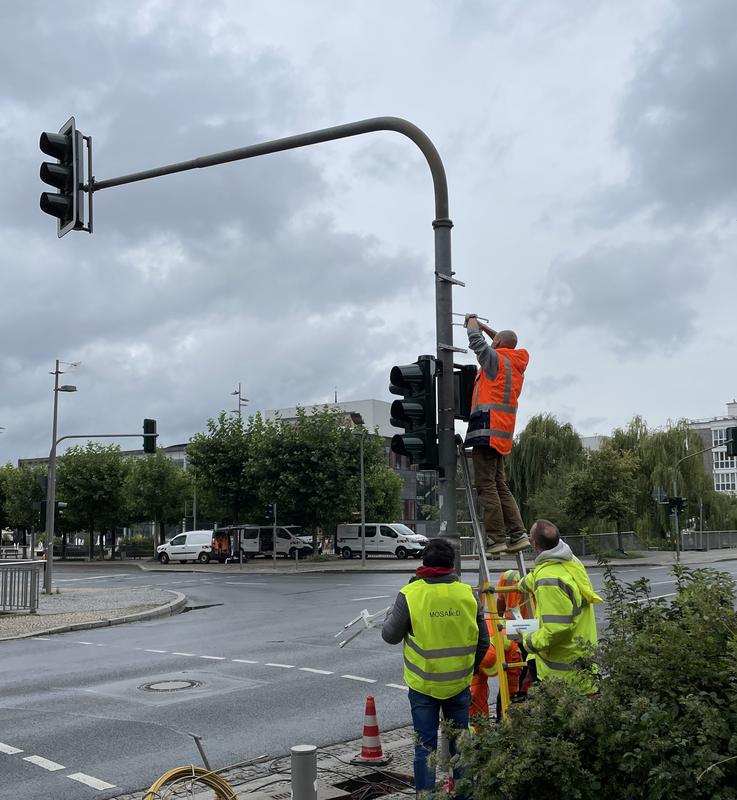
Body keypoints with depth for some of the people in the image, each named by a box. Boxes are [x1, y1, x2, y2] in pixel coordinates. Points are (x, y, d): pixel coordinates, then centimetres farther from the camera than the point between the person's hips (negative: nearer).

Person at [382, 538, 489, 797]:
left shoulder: (410, 595, -15)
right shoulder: (468, 593, -4)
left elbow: (390, 635, -6)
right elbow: (483, 641, 3)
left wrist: (391, 613, 14)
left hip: (423, 685, -3)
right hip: (460, 683, 3)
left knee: (425, 746, 9)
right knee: (460, 743, 18)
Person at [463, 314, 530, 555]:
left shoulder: (496, 359, -5)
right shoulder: (518, 363, 17)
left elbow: (475, 339, 0)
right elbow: (506, 344, 37)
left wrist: (472, 319, 20)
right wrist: (485, 326, 36)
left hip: (488, 428, -8)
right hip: (502, 433, 8)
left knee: (486, 485, -9)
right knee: (500, 485, 11)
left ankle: (498, 538, -13)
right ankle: (518, 534, 5)